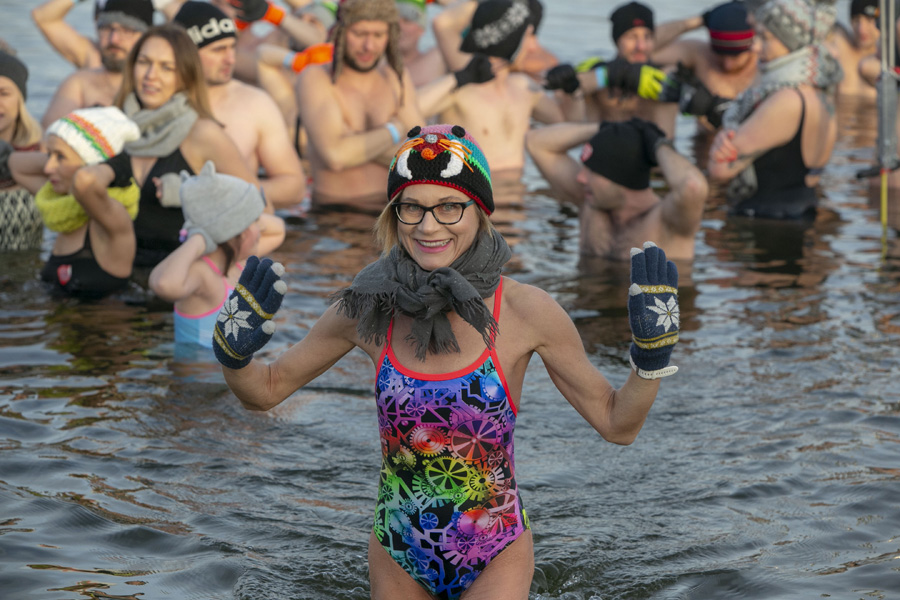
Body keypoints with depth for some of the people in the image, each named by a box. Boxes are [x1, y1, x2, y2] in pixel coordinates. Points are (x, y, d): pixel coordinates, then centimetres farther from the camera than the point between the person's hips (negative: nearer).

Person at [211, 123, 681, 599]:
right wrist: (233, 349, -15)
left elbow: (617, 424, -3)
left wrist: (652, 350, -18)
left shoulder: (525, 311, -13)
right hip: (398, 557, 3)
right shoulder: (369, 310, -8)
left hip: (495, 559, -2)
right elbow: (266, 389, 6)